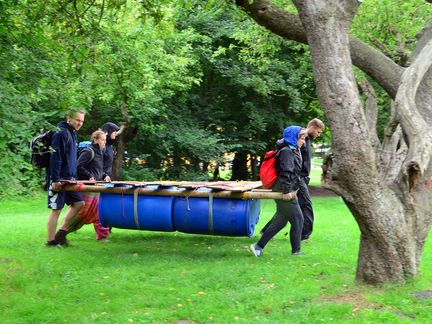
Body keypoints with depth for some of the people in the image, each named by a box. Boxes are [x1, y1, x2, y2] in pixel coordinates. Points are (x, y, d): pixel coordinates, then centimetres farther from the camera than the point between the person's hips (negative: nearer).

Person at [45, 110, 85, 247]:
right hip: (58, 180, -10)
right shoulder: (61, 134, -14)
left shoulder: (72, 134, 16)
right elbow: (55, 158, -20)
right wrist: (55, 179, -23)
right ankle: (51, 241, 3)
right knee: (56, 209, -4)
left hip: (69, 179, 10)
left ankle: (61, 233, 15)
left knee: (79, 203, 10)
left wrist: (74, 177, 20)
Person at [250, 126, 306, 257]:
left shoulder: (293, 151, 18)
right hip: (285, 192, -10)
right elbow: (285, 172, -22)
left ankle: (258, 246, 14)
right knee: (297, 219, -3)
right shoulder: (286, 152, -15)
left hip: (287, 192, 10)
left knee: (280, 221, 12)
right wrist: (287, 191, -25)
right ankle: (296, 251, 5)